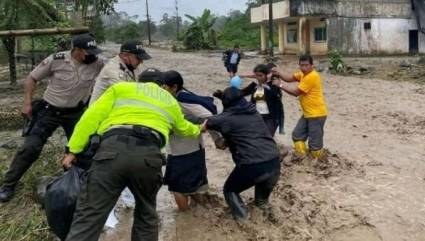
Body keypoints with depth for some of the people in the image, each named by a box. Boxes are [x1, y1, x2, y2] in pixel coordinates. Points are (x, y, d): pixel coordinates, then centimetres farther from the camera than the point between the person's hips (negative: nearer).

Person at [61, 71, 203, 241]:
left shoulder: (121, 88, 25)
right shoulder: (170, 101, 33)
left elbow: (92, 117, 13)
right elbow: (184, 128, 52)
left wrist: (73, 150, 13)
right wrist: (197, 130, 74)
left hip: (113, 150, -2)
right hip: (148, 155, 2)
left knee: (89, 217, -1)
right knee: (146, 215, 24)